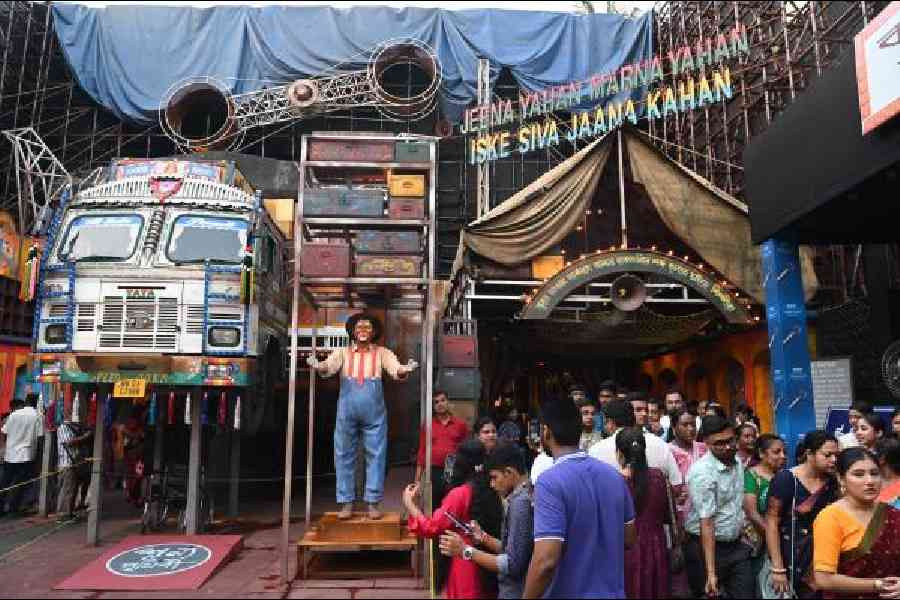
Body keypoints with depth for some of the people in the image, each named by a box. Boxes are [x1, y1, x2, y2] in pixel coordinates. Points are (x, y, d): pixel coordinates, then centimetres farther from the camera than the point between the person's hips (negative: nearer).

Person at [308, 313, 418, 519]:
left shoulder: (382, 352, 6)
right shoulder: (343, 352, 7)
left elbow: (396, 370, -9)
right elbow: (329, 367, -9)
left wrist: (405, 369, -32)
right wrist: (318, 366, -33)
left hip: (374, 412, -1)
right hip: (347, 411, 1)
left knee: (376, 456, 2)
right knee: (344, 456, 5)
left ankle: (373, 503, 12)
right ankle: (346, 503, 16)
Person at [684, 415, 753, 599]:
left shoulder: (736, 461, 2)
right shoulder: (702, 473, -22)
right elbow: (706, 523, -25)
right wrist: (711, 573, -26)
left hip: (737, 547, 6)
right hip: (707, 548, -6)